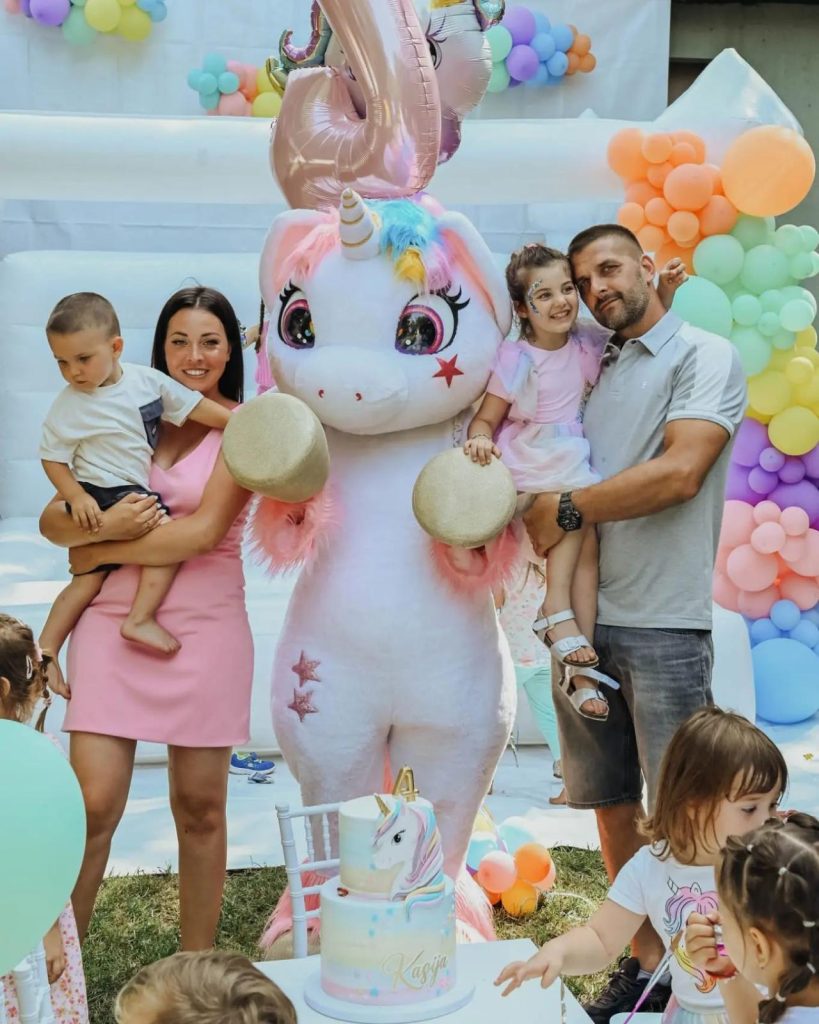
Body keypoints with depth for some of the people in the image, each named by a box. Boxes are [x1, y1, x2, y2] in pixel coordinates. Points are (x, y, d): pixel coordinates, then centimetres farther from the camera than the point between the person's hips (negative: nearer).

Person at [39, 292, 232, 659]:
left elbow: (195, 407, 1)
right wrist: (76, 496, -22)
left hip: (133, 494, 6)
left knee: (88, 579, 10)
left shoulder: (146, 380, -3)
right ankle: (140, 619, -19)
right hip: (99, 498, -6)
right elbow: (53, 458, -6)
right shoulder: (67, 407, -12)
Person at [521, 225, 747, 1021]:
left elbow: (680, 473, -16)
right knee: (611, 804, 12)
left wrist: (566, 511, -13)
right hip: (583, 618, 6)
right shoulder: (592, 372, 16)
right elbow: (558, 470, 19)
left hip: (662, 625, -6)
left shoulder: (705, 357, -2)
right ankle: (646, 960, 25)